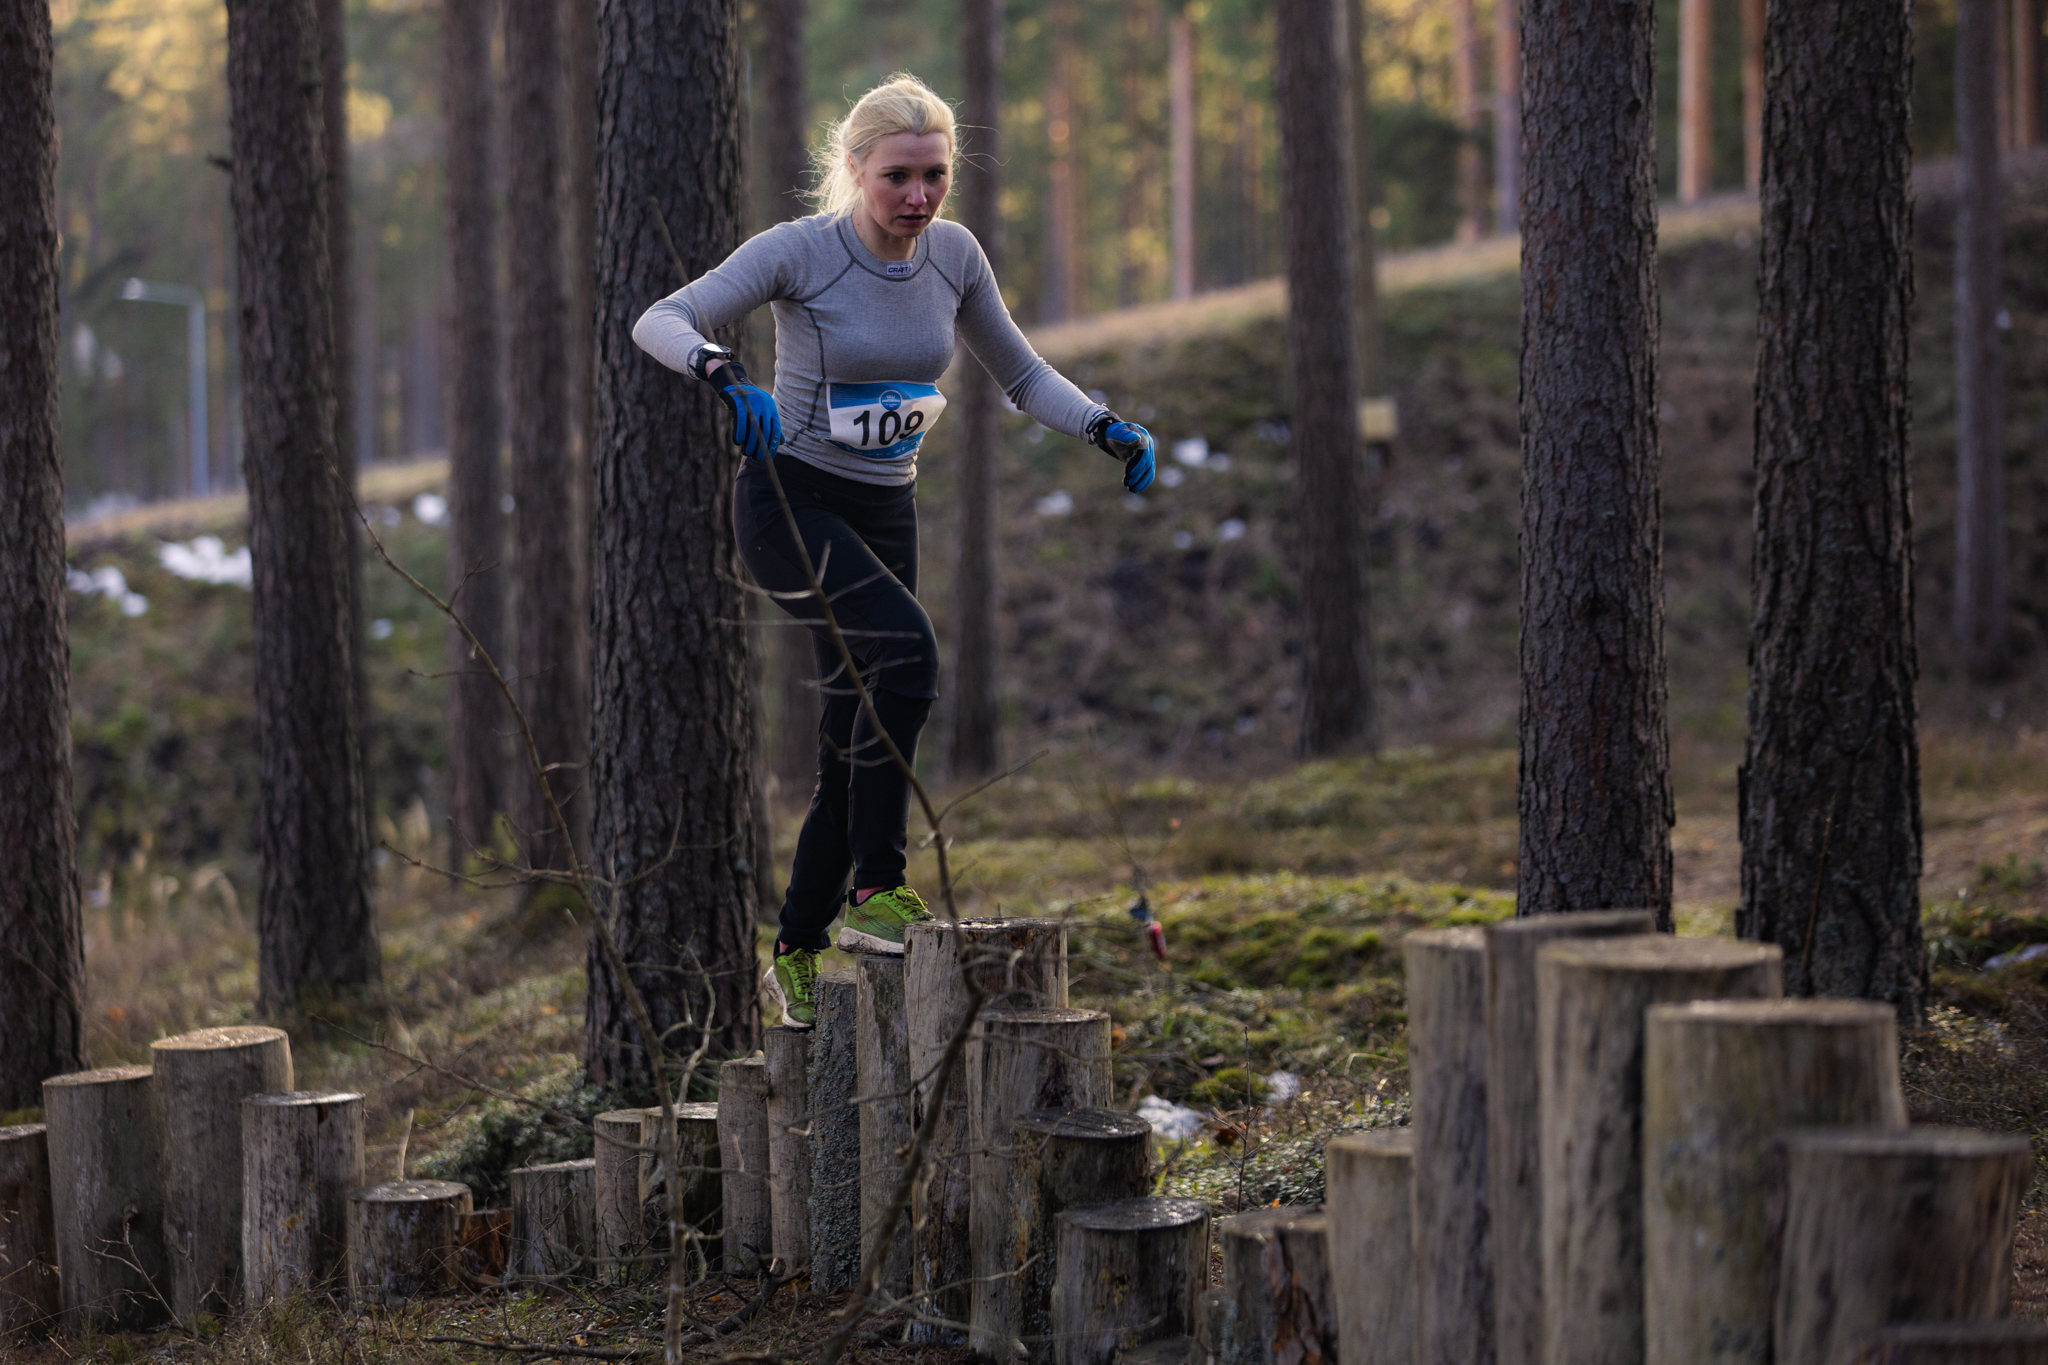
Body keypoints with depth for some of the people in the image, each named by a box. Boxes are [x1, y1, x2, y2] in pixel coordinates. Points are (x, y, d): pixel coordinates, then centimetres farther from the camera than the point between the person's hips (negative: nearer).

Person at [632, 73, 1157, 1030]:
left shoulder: (953, 255, 0)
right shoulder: (801, 250, -15)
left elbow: (1021, 375, 11)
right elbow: (660, 322, -20)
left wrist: (1107, 429, -6)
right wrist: (726, 374, -41)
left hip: (884, 515, 6)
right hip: (790, 501, -6)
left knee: (855, 736, 7)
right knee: (906, 648, -31)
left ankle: (796, 954, 22)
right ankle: (876, 890, -25)